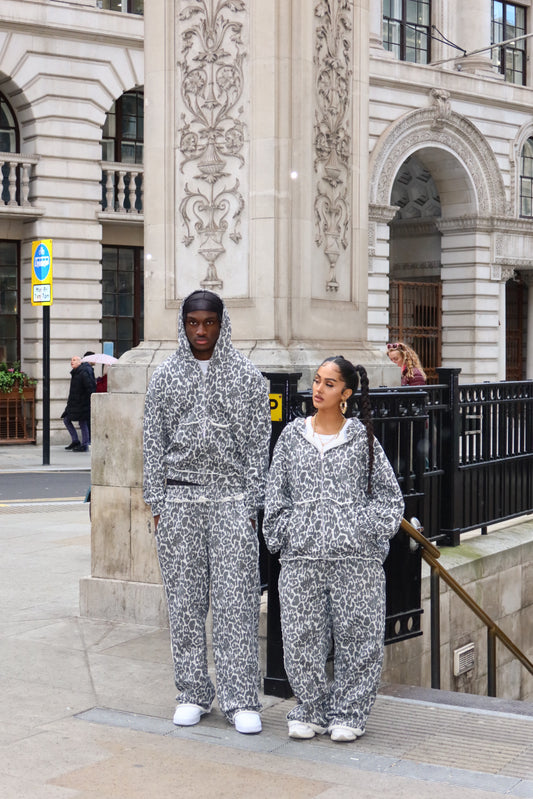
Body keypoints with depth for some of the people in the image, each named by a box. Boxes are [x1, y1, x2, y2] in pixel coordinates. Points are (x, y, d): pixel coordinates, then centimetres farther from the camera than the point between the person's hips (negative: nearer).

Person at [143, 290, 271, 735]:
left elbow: (258, 444, 3)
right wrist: (157, 504, 4)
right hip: (179, 498, 2)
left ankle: (241, 699, 2)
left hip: (230, 497, -2)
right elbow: (154, 443, 10)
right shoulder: (165, 377, 9)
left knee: (236, 600, -4)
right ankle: (193, 693, 16)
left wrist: (252, 505, -2)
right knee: (184, 599, 5)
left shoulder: (247, 376, 4)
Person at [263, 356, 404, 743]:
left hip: (356, 555, -1)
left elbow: (390, 494, 7)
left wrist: (366, 530, -4)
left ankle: (348, 714, 18)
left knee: (356, 637, 3)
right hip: (302, 555, 2)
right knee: (301, 638, 3)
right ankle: (311, 710, 20)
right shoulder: (293, 435, 9)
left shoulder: (362, 437, 4)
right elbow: (276, 493, 12)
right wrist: (283, 535, 3)